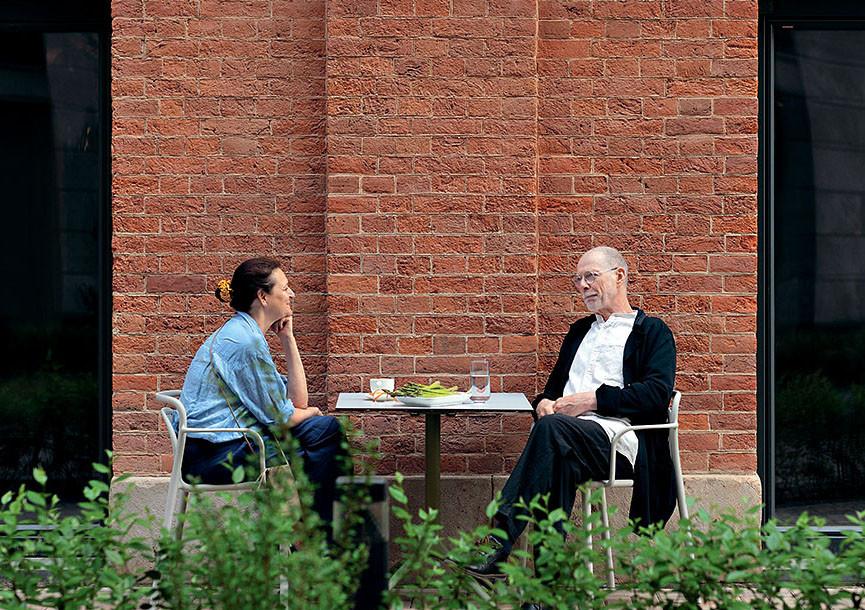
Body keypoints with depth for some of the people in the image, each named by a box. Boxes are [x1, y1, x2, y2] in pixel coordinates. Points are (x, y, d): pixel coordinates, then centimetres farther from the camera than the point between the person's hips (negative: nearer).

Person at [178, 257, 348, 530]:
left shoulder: (242, 332, 13)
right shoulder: (246, 341, -18)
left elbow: (298, 400, 11)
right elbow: (281, 418, -15)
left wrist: (288, 338, 6)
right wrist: (312, 413, 7)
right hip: (216, 456, -9)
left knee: (328, 427, 12)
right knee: (326, 429, -1)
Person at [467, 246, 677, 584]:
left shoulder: (653, 332, 13)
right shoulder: (580, 330, 33)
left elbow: (657, 394, -3)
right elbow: (555, 385, 31)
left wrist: (594, 399, -11)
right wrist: (544, 402, 5)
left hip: (621, 438, -4)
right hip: (569, 437, 4)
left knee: (553, 427, -35)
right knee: (564, 460, -35)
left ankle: (501, 541, -42)